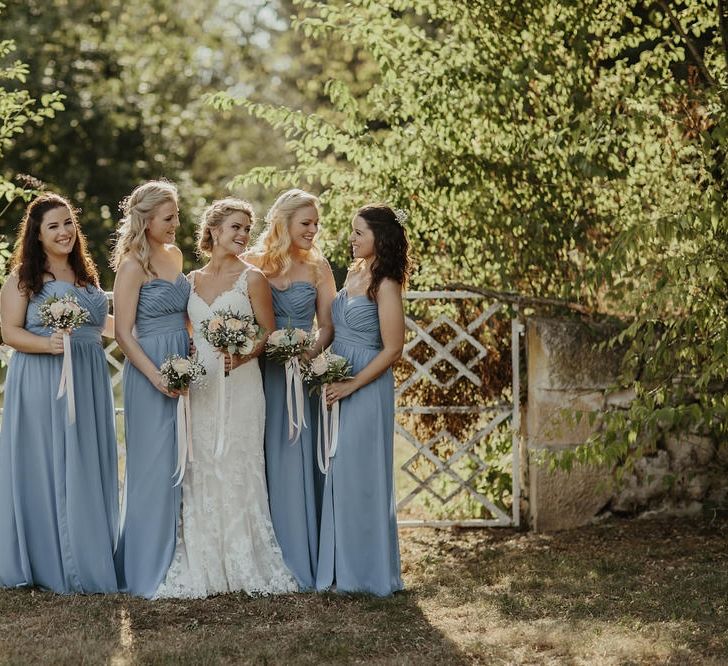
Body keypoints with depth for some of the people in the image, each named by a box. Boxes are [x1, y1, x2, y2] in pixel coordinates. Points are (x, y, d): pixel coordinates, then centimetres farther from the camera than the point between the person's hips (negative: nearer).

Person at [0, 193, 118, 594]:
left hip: (89, 382, 6)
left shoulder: (85, 273, 16)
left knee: (89, 470, 7)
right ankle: (49, 564, 4)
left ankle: (89, 558, 15)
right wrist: (49, 344, -25)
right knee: (47, 469, -4)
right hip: (42, 384, -6)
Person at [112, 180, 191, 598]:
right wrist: (156, 376, -19)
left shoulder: (175, 255, 11)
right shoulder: (133, 265, -10)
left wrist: (195, 345, 6)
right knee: (155, 467, -4)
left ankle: (178, 559, 18)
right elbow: (124, 334, -13)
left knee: (183, 465, 9)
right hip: (149, 370, -7)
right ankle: (149, 570, 4)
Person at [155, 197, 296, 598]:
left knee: (238, 471, -4)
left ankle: (244, 565, 5)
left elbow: (269, 335, 0)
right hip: (199, 387, 4)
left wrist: (243, 355, -18)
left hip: (240, 385, -3)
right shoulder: (192, 281, 11)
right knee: (200, 474, 2)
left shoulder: (252, 278, 1)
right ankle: (202, 567, 8)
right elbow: (187, 335, 17)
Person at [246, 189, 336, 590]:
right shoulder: (253, 264, 4)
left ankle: (299, 561, 4)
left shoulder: (317, 266, 5)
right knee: (262, 464, 3)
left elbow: (327, 326, 1)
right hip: (259, 372, 0)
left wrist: (311, 354, -16)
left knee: (295, 463, -3)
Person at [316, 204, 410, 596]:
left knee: (359, 474, -4)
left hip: (366, 387, -8)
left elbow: (392, 348, -16)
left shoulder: (385, 284, -13)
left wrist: (352, 385, -16)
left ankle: (367, 571, 6)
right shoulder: (354, 273, 11)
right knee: (340, 473, 10)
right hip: (340, 384, 8)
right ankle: (344, 567, 18)